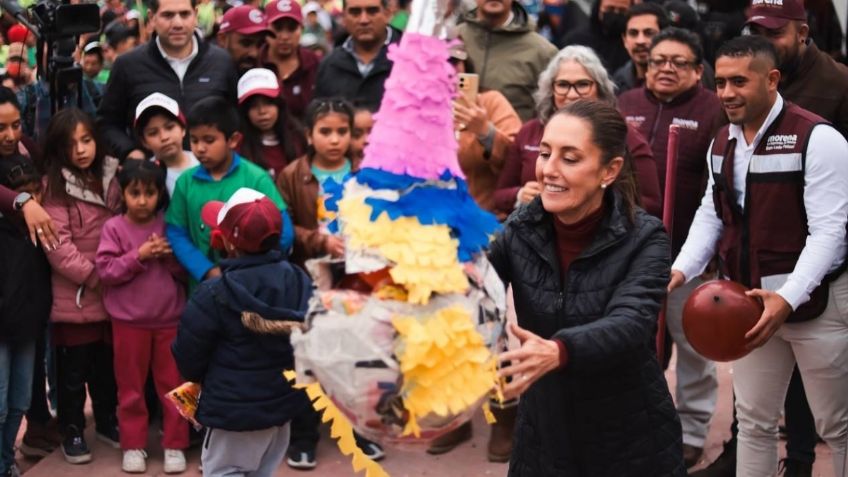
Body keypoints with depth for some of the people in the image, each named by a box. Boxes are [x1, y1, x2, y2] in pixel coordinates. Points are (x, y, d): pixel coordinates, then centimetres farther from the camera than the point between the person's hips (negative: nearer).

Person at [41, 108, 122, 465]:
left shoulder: (111, 177, 6)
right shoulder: (55, 186, -9)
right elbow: (57, 245, -16)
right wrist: (94, 277, -17)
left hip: (112, 294, 5)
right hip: (73, 296, -4)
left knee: (108, 363, 16)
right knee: (73, 368, 6)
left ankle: (107, 421, 31)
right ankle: (72, 430, 20)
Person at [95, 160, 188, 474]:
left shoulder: (168, 225, -1)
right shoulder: (113, 227, -6)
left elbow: (184, 269, 2)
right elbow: (105, 271, -11)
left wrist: (169, 256, -18)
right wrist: (139, 256, -21)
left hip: (169, 318, 1)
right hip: (129, 320, -1)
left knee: (173, 384, 8)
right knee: (131, 386, 10)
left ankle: (175, 445, 18)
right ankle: (133, 445, 20)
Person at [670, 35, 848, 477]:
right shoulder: (721, 143, 7)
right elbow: (711, 215, 14)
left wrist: (787, 298, -32)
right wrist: (681, 269, -4)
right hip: (751, 303, 6)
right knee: (753, 421, 14)